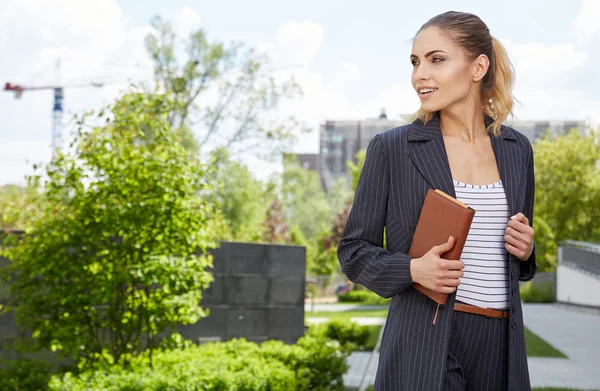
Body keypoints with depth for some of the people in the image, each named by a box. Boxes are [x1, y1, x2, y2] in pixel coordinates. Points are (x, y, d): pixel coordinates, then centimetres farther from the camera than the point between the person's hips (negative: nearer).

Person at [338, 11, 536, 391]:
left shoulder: (517, 149, 8)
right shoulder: (392, 148, -3)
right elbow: (354, 252, 0)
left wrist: (526, 251, -4)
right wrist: (412, 270, -18)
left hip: (501, 345, 4)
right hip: (425, 347, -4)